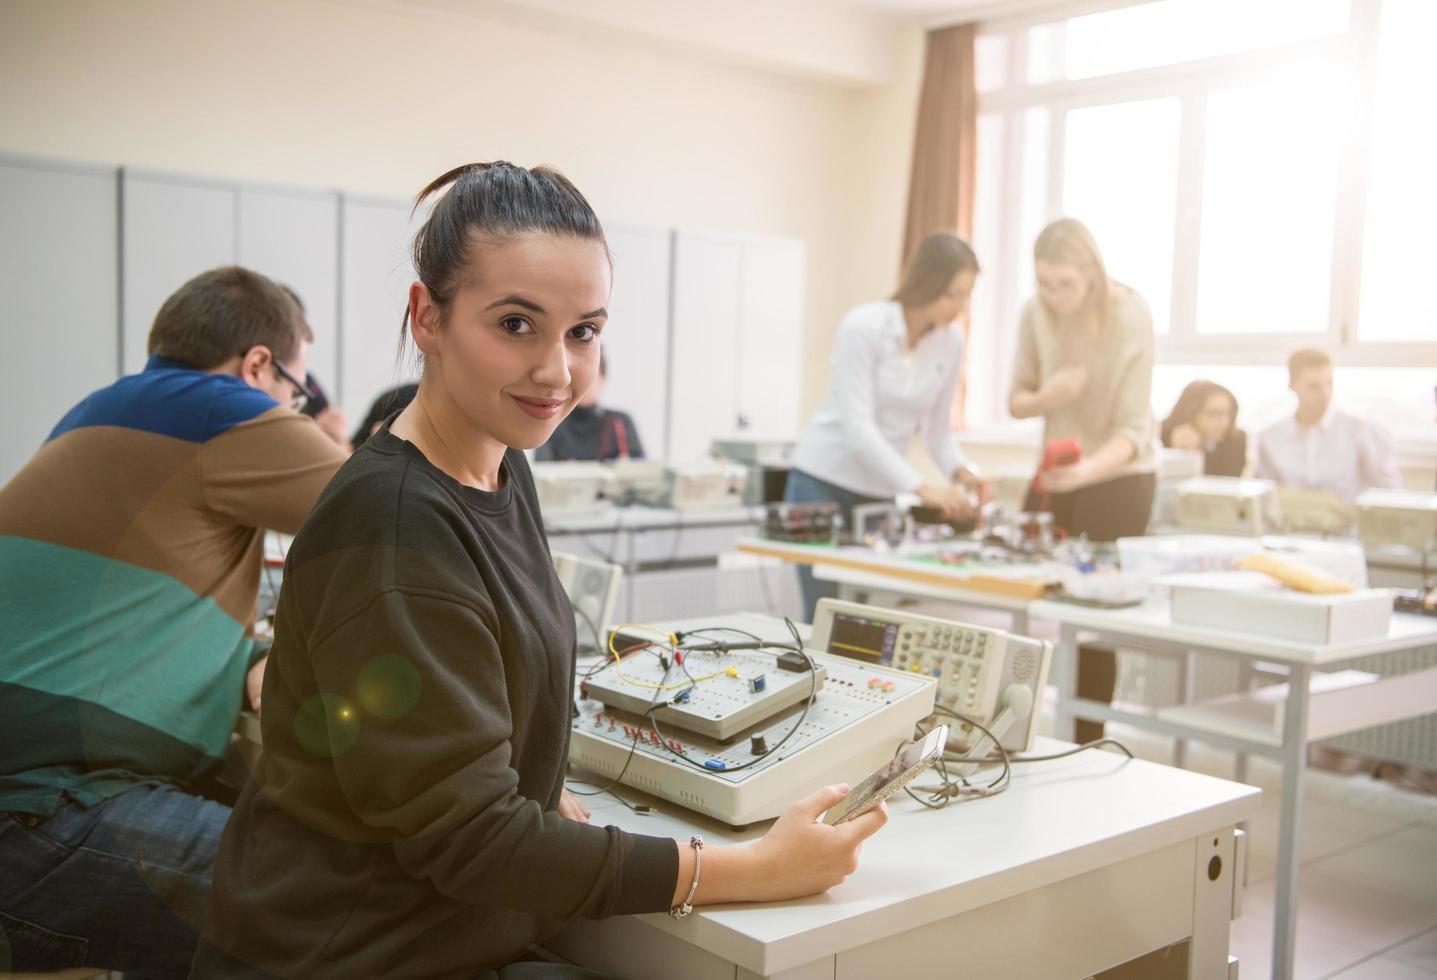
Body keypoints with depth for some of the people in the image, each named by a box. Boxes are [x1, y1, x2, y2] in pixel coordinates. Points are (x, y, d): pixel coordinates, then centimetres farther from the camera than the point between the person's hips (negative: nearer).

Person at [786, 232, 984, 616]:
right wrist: (922, 488, -32)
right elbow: (857, 426, -25)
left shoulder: (951, 343, -1)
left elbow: (936, 427, 6)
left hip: (882, 492, 5)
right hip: (824, 482, -5)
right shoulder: (863, 327, -18)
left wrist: (959, 471, -14)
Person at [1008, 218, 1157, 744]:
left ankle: (1086, 747, 9)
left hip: (1119, 478, -4)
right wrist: (1044, 397, -22)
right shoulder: (1036, 313, -9)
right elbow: (1016, 400, 2)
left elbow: (1133, 431, -23)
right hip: (1055, 471, 5)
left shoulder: (1129, 316, -21)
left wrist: (1086, 470, -43)